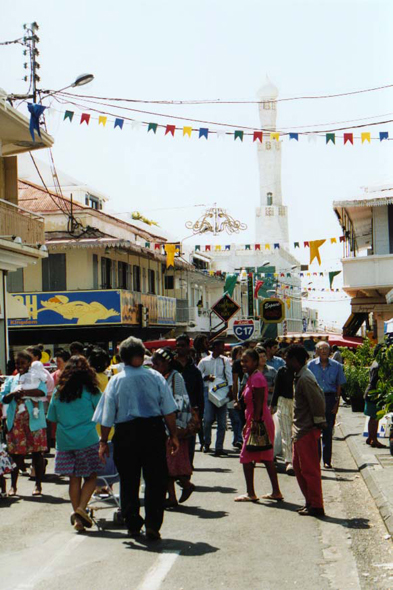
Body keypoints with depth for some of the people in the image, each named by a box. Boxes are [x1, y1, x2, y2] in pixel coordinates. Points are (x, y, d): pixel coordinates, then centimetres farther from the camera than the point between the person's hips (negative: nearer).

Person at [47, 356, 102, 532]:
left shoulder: (58, 391, 6)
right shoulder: (90, 390, -3)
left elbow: (52, 417, 12)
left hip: (64, 441, 4)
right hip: (87, 439, -3)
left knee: (74, 479, 8)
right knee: (91, 477, 6)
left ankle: (77, 518, 9)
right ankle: (81, 508, -12)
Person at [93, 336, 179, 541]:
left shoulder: (116, 381, -2)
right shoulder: (156, 377, -2)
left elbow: (107, 417, -1)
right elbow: (169, 410, 0)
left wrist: (104, 442, 8)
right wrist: (173, 435, 9)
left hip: (125, 433, 0)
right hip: (154, 431, 0)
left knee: (128, 481, 14)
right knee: (156, 480, 6)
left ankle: (133, 525, 20)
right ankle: (152, 525, 1)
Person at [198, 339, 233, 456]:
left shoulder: (225, 360, 9)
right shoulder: (204, 361, 7)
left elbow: (229, 375, 0)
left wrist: (230, 389, -15)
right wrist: (207, 377, -7)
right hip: (208, 391, -1)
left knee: (222, 422, -1)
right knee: (208, 419, -11)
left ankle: (219, 447, 5)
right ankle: (207, 443, 11)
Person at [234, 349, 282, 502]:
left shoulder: (257, 378, -16)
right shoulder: (252, 377, 15)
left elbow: (259, 405, -21)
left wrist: (255, 424, -24)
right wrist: (248, 424, 20)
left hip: (259, 422, -10)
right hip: (255, 422, 10)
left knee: (247, 457, -3)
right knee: (267, 458, 12)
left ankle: (250, 493, 3)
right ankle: (276, 492, 17)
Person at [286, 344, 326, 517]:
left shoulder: (304, 379, -19)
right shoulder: (300, 376, 13)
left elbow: (318, 400, -23)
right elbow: (319, 396, 18)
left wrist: (319, 421, -15)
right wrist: (320, 420, 16)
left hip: (307, 431, -11)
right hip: (301, 430, 11)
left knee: (309, 469, -3)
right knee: (298, 466, 17)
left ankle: (316, 506, 5)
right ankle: (310, 501, 25)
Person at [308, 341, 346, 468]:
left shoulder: (336, 366, 4)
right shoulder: (311, 365, 1)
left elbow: (339, 386, 7)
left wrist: (337, 403, 0)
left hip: (330, 399, 1)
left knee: (328, 432, 4)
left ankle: (327, 460, 11)